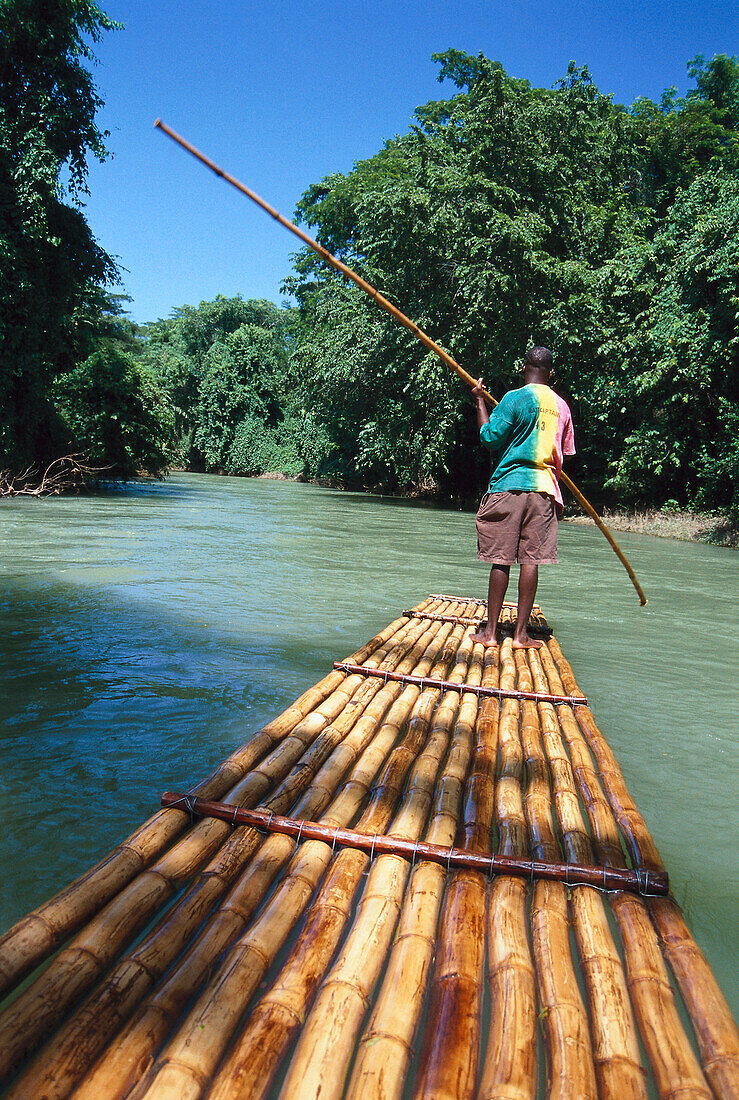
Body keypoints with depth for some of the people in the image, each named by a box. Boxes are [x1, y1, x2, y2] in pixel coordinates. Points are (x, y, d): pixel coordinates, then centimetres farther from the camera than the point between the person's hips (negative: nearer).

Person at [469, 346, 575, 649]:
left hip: (509, 485, -3)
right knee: (531, 560, 4)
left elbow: (490, 438, -6)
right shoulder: (561, 406, 9)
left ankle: (490, 631, 6)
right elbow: (563, 455, 15)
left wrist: (480, 402, 4)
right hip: (544, 489, 4)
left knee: (500, 560, 1)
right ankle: (521, 633, 8)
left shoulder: (515, 398, -6)